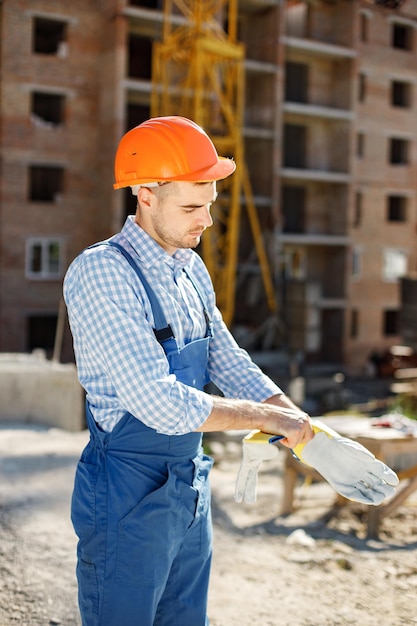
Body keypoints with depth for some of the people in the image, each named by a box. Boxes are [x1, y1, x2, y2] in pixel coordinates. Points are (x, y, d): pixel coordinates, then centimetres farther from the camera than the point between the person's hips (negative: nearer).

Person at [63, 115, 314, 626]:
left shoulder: (192, 270, 6)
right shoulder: (100, 272, -21)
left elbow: (229, 363, 10)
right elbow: (162, 405, -28)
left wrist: (317, 437, 0)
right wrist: (267, 417, -18)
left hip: (190, 486, 8)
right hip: (129, 500, -7)